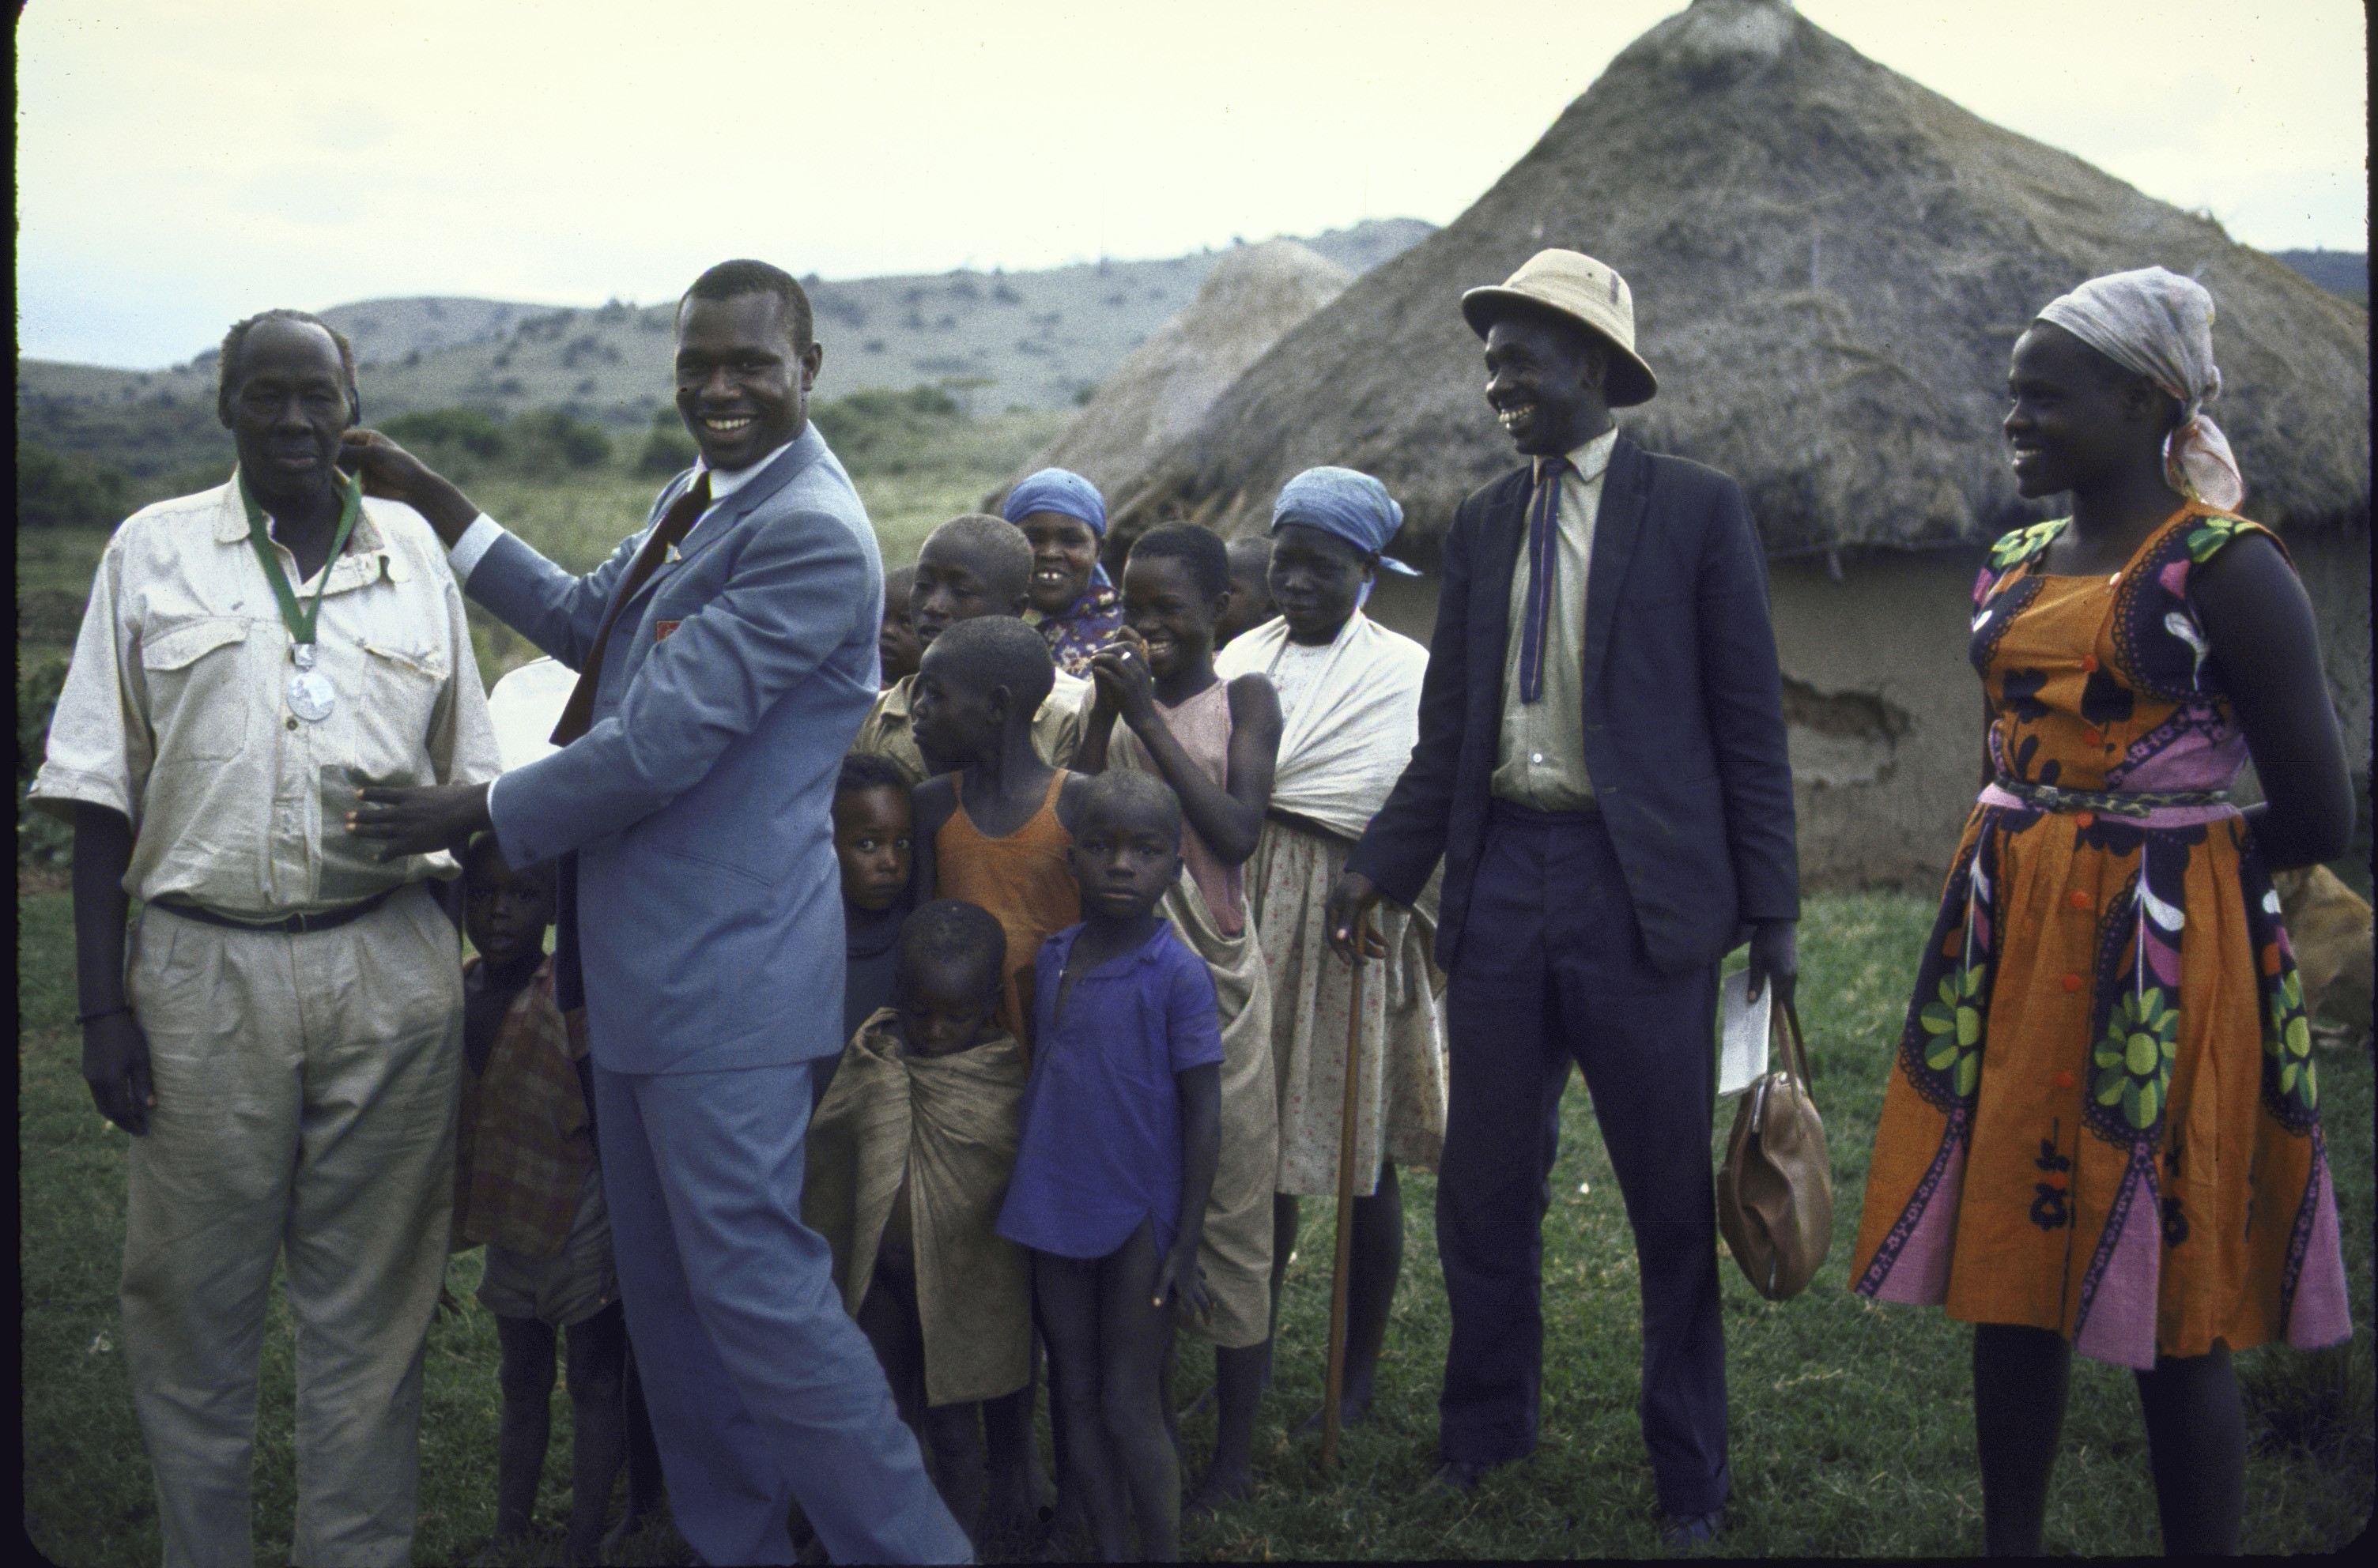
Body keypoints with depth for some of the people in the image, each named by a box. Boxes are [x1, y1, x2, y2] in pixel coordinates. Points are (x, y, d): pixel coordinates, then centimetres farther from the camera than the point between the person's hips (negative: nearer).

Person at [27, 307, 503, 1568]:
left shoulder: (412, 549, 9)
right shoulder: (153, 550, 6)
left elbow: (469, 780, 13)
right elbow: (100, 792, 3)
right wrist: (101, 1007, -4)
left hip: (393, 970, 1)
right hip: (208, 974, -1)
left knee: (369, 1310, 8)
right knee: (193, 1301, 7)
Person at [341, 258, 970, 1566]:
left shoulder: (811, 536, -19)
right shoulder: (697, 497, 12)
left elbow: (660, 741, -21)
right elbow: (588, 621, 26)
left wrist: (479, 813, -8)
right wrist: (434, 503, 20)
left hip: (726, 974, -10)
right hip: (643, 962, 10)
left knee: (755, 1286, -6)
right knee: (665, 1296, 17)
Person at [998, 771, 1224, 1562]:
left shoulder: (1177, 975, -14)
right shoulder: (1050, 958, 3)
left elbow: (1203, 1115, -12)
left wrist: (1184, 1246, -13)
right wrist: (1029, 1190, 15)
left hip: (1139, 1217, -6)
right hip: (1056, 1210, 6)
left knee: (1129, 1409, 0)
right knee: (1077, 1398, 14)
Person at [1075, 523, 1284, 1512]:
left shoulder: (1243, 699, -2)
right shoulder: (1118, 698, 7)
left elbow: (1237, 832, -16)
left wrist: (1148, 715, -16)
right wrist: (1107, 711, -9)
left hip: (1214, 980, -3)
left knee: (1229, 1210, 4)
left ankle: (1235, 1445, 16)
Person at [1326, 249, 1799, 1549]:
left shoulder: (1698, 511, -2)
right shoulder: (1480, 525, 11)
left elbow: (1750, 722, -3)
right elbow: (1448, 729, 13)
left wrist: (1771, 912, -5)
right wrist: (1380, 863, 2)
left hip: (1638, 884, -4)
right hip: (1501, 872, 4)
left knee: (1671, 1197, 6)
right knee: (1483, 1184, 13)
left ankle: (1688, 1476, 23)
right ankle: (1486, 1430, 33)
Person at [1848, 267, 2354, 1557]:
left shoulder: (2228, 568, -10)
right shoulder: (2016, 564, 11)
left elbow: (2317, 819, -11)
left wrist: (2156, 865, 0)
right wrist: (2023, 868, 9)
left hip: (2157, 966, -7)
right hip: (2005, 948, 7)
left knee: (2169, 1317, 1)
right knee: (2008, 1272, 12)